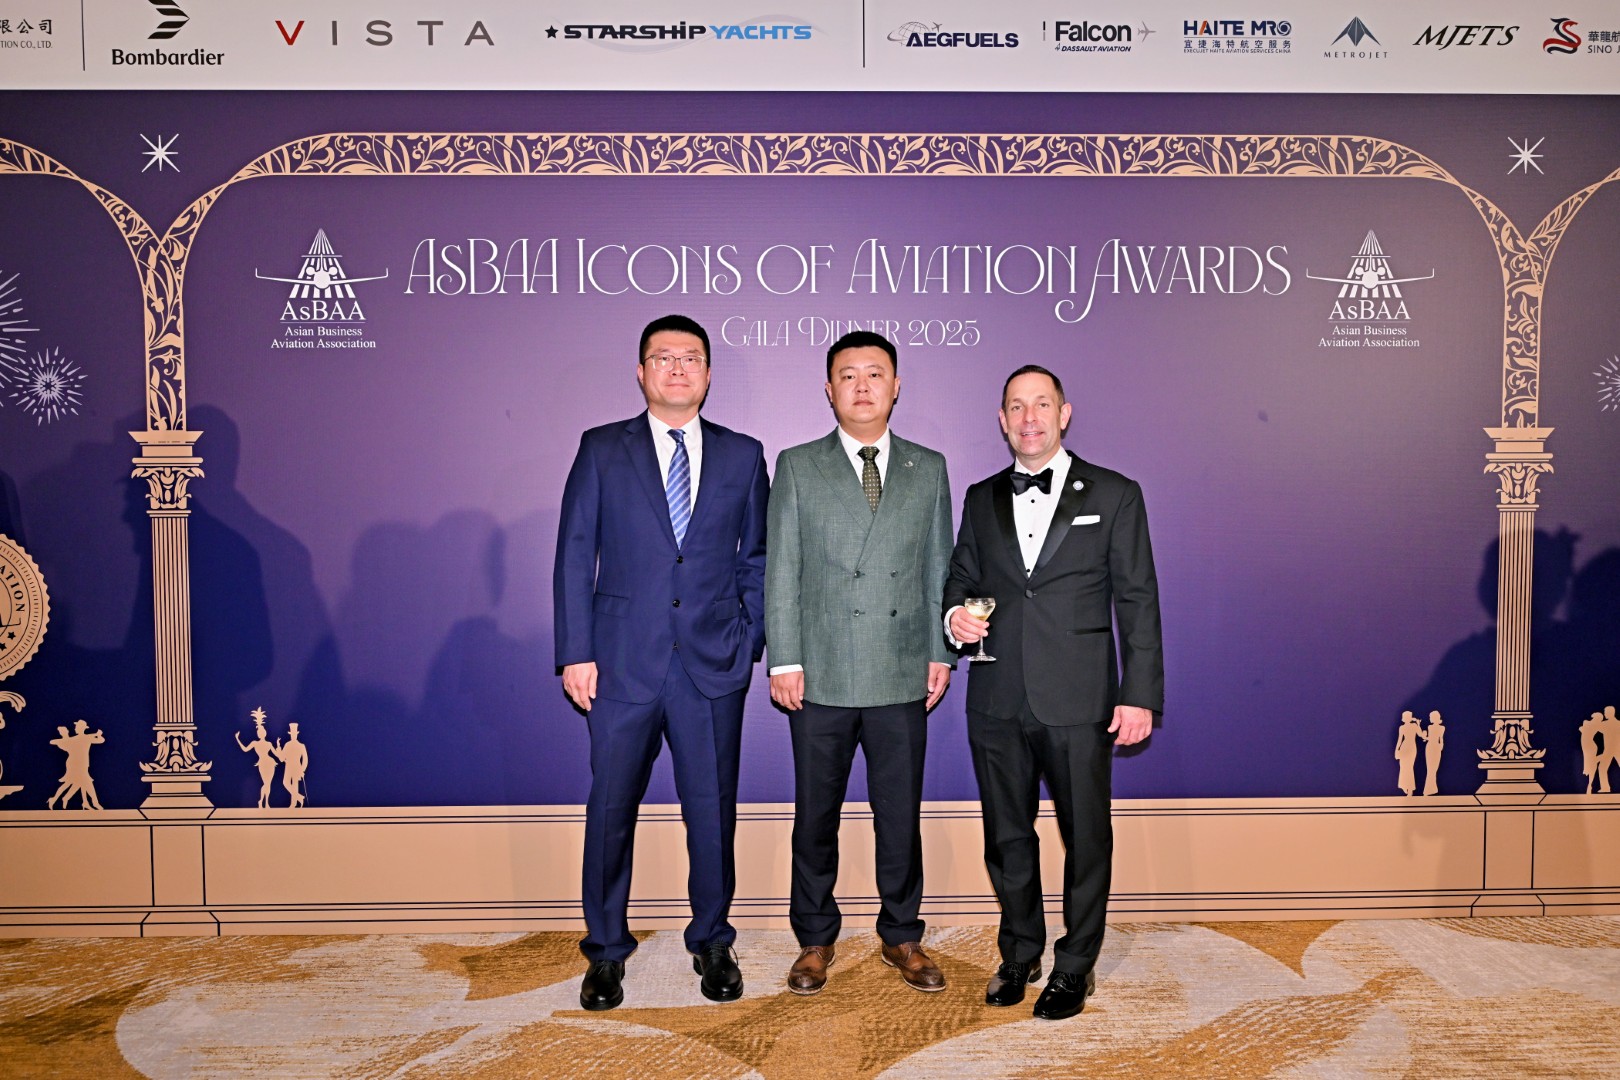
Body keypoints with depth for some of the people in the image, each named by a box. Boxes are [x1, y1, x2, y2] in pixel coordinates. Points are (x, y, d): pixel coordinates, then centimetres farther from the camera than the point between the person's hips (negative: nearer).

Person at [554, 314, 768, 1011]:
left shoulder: (743, 456, 8)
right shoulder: (602, 450, 4)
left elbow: (756, 560, 11)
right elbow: (574, 556, 2)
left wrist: (751, 644, 4)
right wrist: (575, 653, -4)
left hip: (713, 666, 1)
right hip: (623, 664, -1)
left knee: (712, 810, 9)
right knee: (611, 809, 7)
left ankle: (712, 942, 28)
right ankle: (605, 950, 26)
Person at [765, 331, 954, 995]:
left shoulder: (928, 469, 9)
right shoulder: (798, 467, 3)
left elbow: (938, 567, 9)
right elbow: (781, 570, 0)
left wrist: (940, 651, 3)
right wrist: (785, 660, -6)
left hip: (902, 677, 1)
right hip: (821, 677, -1)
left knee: (900, 814, 10)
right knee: (816, 814, 10)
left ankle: (901, 936, 29)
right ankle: (815, 939, 28)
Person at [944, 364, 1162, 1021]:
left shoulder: (1115, 495, 1)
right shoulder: (981, 499, 11)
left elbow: (1137, 602, -2)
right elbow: (961, 576, 20)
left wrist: (1140, 695, -8)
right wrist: (955, 613, -4)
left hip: (1079, 701, -3)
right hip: (997, 701, 3)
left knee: (1085, 837, 7)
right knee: (1006, 837, 15)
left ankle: (1075, 967, 26)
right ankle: (1019, 954, 35)